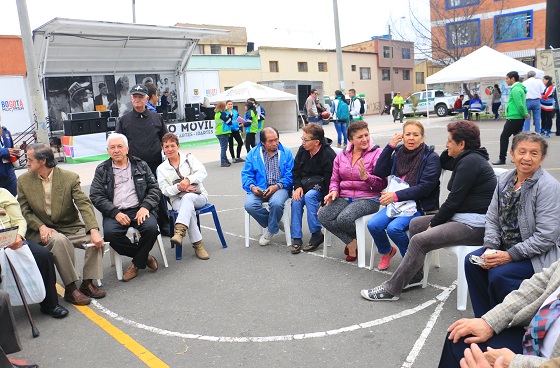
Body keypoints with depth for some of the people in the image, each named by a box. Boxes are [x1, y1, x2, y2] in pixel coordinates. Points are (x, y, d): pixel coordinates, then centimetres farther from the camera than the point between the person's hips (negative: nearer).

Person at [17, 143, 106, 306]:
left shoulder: (70, 177, -5)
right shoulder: (24, 181, 2)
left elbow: (84, 204, -13)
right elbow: (25, 211, 4)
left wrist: (94, 230, -27)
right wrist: (40, 227, -16)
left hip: (70, 227, 1)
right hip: (42, 231, 0)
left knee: (96, 240, -24)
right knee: (60, 240, -34)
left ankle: (87, 283, -11)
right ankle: (70, 289, -24)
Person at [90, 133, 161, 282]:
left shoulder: (140, 165, 14)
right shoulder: (102, 170, 12)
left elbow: (154, 188, 8)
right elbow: (95, 196, 2)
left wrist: (145, 207, -10)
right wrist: (115, 213, -12)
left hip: (139, 210, 0)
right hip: (115, 213, 0)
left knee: (151, 227, -30)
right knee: (110, 233, -30)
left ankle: (137, 263, -5)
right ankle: (144, 256, -7)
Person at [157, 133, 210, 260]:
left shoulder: (189, 158, 12)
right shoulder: (161, 168, 15)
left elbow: (203, 173, -2)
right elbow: (165, 190, 4)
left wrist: (188, 180, -19)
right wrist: (178, 187, -16)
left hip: (198, 196, 0)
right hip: (177, 200, 1)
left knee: (187, 197, -37)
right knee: (189, 209, -34)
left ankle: (179, 232, -51)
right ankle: (198, 244, -34)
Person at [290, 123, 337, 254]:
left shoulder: (328, 155, -18)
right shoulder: (303, 150, 0)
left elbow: (330, 181, -18)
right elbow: (295, 170, 9)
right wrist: (298, 186, -9)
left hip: (320, 186, -5)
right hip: (305, 184, 5)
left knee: (310, 196, -35)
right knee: (296, 200, -25)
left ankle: (316, 235, -21)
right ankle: (296, 238, -19)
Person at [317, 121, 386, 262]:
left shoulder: (376, 154, -2)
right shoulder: (341, 156, 14)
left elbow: (382, 184, -8)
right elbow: (335, 180, 19)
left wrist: (365, 176, -26)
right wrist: (334, 191, -3)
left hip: (368, 199, -5)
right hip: (344, 198, 5)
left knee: (344, 218, -31)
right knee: (323, 216, -21)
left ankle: (354, 240, 7)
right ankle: (351, 243, -3)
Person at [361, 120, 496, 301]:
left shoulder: (470, 162, -17)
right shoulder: (467, 159, 14)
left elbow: (454, 200, -19)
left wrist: (434, 223, -9)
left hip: (474, 225, -11)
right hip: (462, 217, 11)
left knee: (419, 240, -21)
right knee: (415, 223, 11)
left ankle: (391, 289, -12)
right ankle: (414, 276, 17)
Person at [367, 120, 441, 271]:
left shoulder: (431, 157, -8)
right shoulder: (398, 152, 8)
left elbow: (425, 188, -16)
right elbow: (379, 172, 0)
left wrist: (396, 196, -25)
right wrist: (390, 146, -5)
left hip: (420, 205, -5)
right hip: (397, 202, 5)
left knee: (394, 228, -29)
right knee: (373, 224, -17)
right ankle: (386, 251, 15)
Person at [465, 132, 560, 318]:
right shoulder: (505, 180, 4)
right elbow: (492, 218, 6)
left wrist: (510, 255, -23)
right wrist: (490, 248, -10)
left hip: (537, 254, -7)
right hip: (505, 246, 7)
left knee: (498, 274, -26)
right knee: (472, 261, -10)